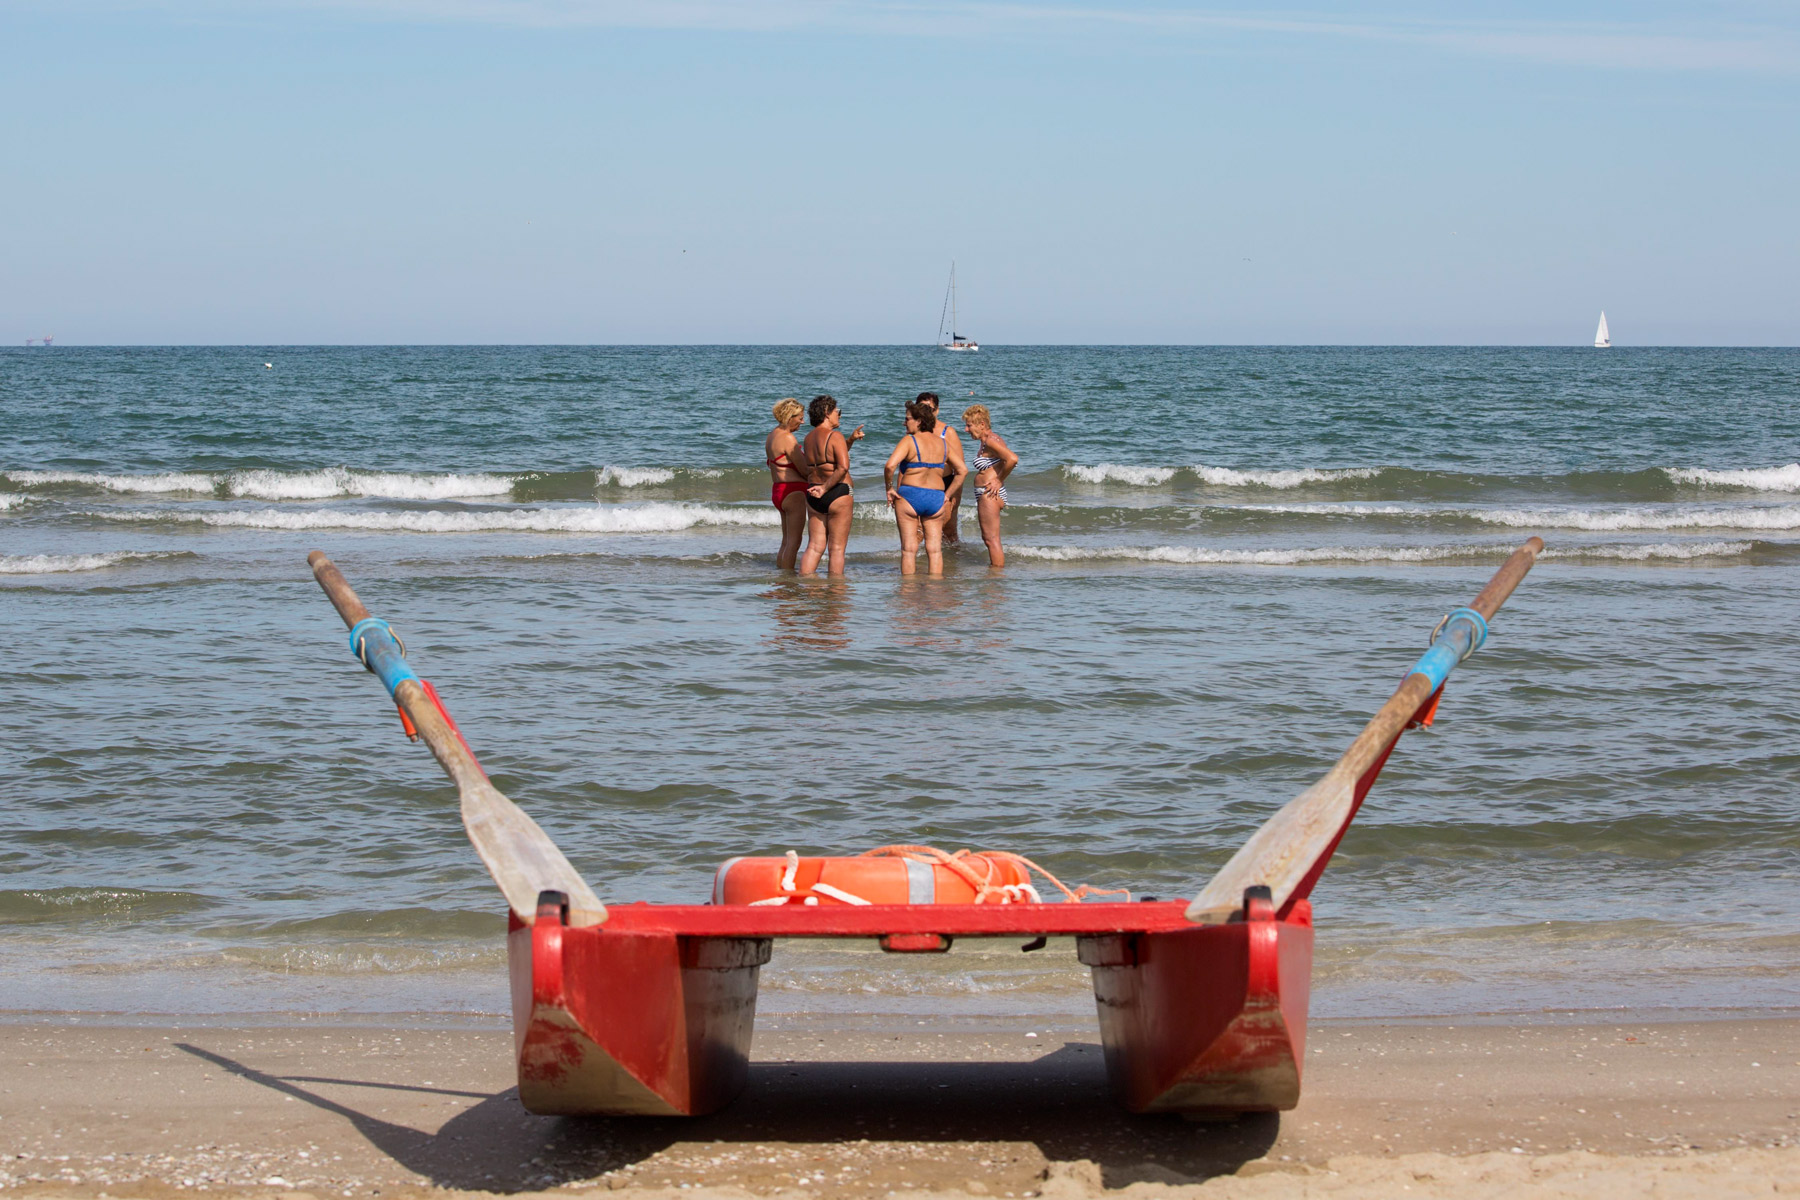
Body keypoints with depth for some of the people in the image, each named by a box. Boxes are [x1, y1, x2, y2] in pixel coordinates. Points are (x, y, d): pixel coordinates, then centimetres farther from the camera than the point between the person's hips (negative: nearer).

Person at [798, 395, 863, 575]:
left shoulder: (809, 439, 12)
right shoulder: (835, 436, -11)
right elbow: (843, 467, -22)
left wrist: (850, 439, 19)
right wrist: (825, 488, -15)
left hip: (814, 496, 6)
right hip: (837, 494, -6)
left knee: (814, 547, 7)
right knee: (837, 548, 0)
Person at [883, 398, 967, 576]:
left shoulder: (909, 441, -8)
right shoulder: (943, 443, 9)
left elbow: (890, 466, -21)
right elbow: (962, 471, 12)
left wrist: (889, 488, -8)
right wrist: (946, 495, 13)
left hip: (910, 495, -4)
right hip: (936, 498, 4)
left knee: (909, 549, 2)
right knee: (934, 549, 9)